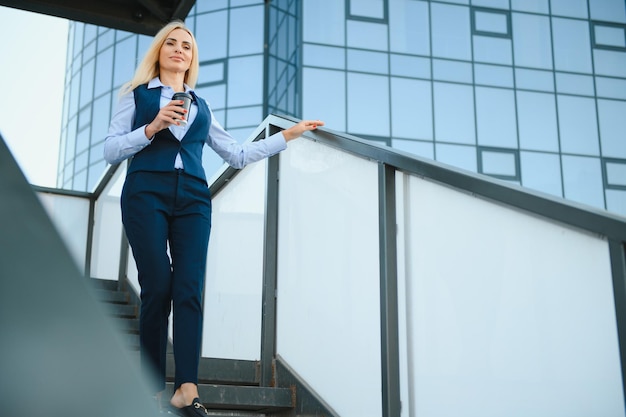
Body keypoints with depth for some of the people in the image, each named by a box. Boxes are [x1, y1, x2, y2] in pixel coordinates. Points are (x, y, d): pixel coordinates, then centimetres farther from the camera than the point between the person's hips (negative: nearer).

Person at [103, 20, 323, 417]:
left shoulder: (201, 107, 24)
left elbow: (237, 155, 22)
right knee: (158, 287, -11)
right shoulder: (137, 95, 14)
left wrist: (287, 135, 19)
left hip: (192, 198, 3)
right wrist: (153, 128, -9)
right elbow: (111, 150, 5)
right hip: (147, 193, -3)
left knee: (189, 289, -11)